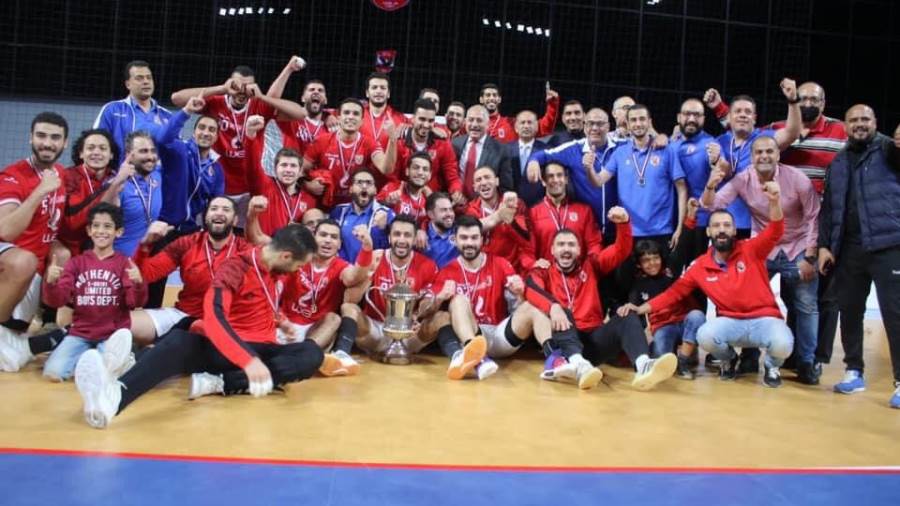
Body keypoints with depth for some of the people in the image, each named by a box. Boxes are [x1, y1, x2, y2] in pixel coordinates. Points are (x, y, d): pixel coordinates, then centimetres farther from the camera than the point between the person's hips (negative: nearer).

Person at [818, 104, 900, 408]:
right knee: (849, 311, 7)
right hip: (848, 249, 4)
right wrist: (824, 245, 6)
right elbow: (828, 207, 15)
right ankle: (854, 372, 20)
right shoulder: (838, 163, 16)